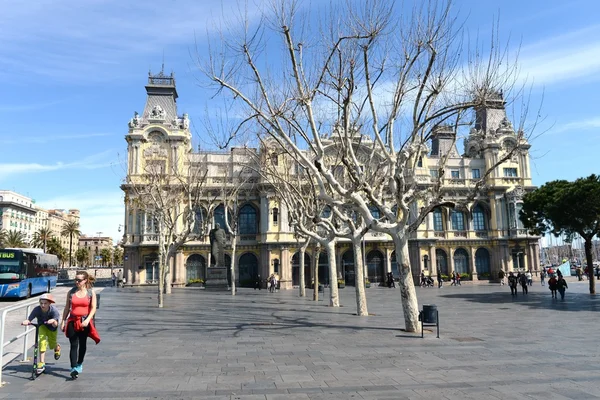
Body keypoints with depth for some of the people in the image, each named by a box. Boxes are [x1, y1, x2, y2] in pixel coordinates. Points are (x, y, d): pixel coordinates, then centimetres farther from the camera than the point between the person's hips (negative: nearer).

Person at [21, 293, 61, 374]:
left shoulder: (54, 310, -32)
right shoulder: (37, 309, -28)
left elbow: (55, 324, -36)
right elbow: (29, 319, -33)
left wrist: (53, 321, -57)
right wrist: (26, 321, -55)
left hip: (51, 327, -1)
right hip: (42, 326, 1)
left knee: (52, 345, 9)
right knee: (42, 339, -26)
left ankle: (57, 347, 50)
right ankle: (42, 363, -21)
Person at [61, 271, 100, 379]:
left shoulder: (91, 293, -3)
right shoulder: (71, 292, 2)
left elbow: (93, 308, -5)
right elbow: (67, 307, 8)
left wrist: (87, 320, -17)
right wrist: (63, 321, 5)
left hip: (85, 322, 0)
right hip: (72, 321, 0)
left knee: (82, 344, 13)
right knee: (74, 345, -7)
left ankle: (79, 364, 32)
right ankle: (74, 368, -9)